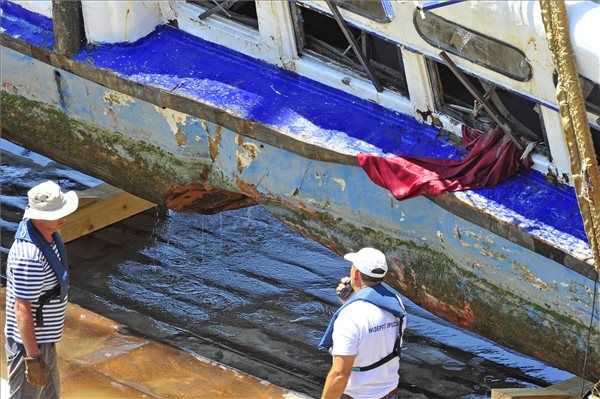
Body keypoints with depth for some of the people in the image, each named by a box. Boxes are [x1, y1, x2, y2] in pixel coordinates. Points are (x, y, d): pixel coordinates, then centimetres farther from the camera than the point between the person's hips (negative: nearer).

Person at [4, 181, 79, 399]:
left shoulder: (49, 236, 0)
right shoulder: (29, 257, -31)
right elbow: (22, 310, -28)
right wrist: (33, 358, -25)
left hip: (44, 340, 10)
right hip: (29, 345, -10)